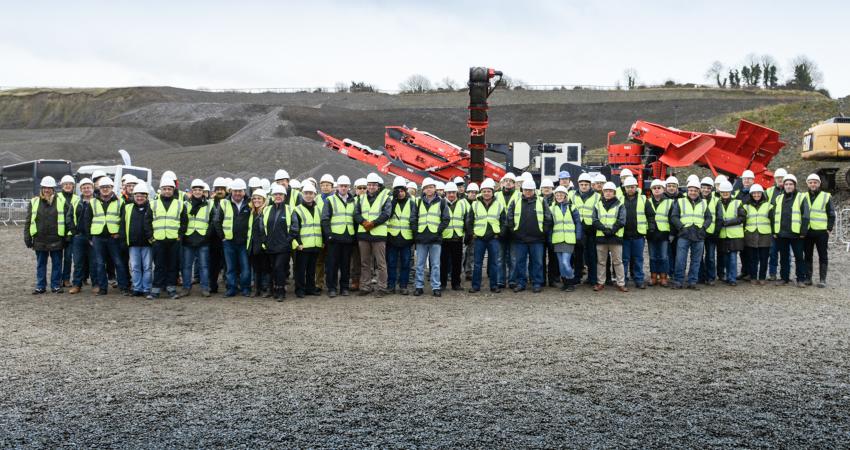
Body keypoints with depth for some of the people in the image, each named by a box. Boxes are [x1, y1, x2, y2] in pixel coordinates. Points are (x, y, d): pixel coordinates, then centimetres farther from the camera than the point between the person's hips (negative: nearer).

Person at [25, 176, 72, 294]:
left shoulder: (61, 201, 0)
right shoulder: (34, 202, 5)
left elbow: (69, 220, 0)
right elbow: (28, 221, 8)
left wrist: (68, 235, -4)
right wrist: (27, 237, 4)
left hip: (56, 239, -2)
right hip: (40, 240, 2)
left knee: (57, 264, 6)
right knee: (40, 264, 10)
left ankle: (56, 285, 15)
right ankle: (40, 286, 18)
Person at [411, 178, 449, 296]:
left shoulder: (441, 202, 6)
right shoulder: (418, 202, 12)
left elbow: (446, 219, 2)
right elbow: (413, 219, 10)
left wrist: (438, 231, -7)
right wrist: (416, 231, -1)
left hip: (435, 238, -2)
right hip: (421, 238, 2)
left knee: (435, 265, 0)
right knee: (420, 264, 5)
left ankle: (435, 287, 5)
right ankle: (419, 286, 11)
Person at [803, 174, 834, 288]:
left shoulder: (826, 197, 3)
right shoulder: (804, 197, 11)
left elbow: (831, 214, 2)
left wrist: (829, 228, -6)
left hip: (821, 231, -3)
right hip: (806, 231, 3)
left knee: (823, 256, 1)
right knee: (808, 256, 8)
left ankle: (822, 279, 4)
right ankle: (808, 278, 14)